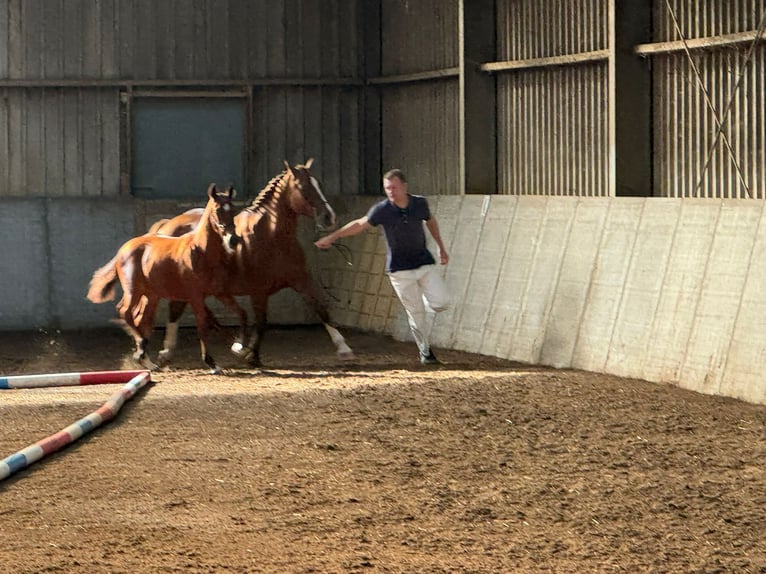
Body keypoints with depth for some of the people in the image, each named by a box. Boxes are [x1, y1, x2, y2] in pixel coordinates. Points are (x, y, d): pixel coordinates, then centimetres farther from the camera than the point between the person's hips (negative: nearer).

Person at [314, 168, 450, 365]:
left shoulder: (420, 203, -5)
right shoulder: (382, 210, -13)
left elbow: (431, 222, 15)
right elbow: (359, 225, -1)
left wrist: (441, 248, 20)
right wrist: (332, 237, -2)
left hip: (424, 263, 2)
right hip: (400, 269, -2)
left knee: (441, 302, -9)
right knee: (416, 312, -1)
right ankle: (425, 352, 14)